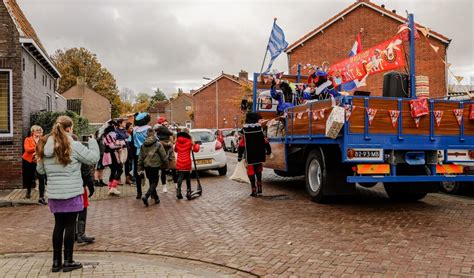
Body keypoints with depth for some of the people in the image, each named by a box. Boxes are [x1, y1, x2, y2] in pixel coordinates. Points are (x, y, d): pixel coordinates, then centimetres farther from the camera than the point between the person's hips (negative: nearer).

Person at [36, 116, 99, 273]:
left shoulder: (44, 146, 3)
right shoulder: (73, 146, -14)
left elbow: (40, 170, 12)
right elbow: (93, 159, -8)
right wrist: (93, 142, 6)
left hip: (54, 193, 5)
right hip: (72, 193, -5)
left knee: (58, 225, 14)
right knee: (70, 225, 5)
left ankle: (56, 261, 20)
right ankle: (68, 261, 13)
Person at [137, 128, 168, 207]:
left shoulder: (143, 145, 8)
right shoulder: (158, 144, -6)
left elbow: (140, 157, 10)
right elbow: (163, 156, -5)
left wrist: (140, 168, 14)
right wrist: (166, 163, 11)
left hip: (146, 166, 5)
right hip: (155, 165, -5)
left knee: (151, 182, 17)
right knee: (154, 182, -1)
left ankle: (156, 198, 22)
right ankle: (146, 196, -20)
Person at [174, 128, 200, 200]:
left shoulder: (177, 141, 3)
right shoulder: (189, 141, -6)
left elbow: (175, 149, 18)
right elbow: (196, 149, -3)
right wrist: (197, 145, 14)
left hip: (179, 163, 2)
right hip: (187, 163, -2)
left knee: (180, 177, 1)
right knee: (188, 177, 10)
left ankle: (178, 191, -13)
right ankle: (188, 192, 14)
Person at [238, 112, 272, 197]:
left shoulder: (245, 131, -6)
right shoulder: (260, 129, -4)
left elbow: (241, 145, -5)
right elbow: (265, 142, 1)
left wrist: (239, 156, 1)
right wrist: (268, 150, 16)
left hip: (249, 156, -2)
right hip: (259, 155, 2)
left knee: (251, 171, 5)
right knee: (258, 170, 19)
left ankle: (254, 190, 2)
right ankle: (259, 189, 18)